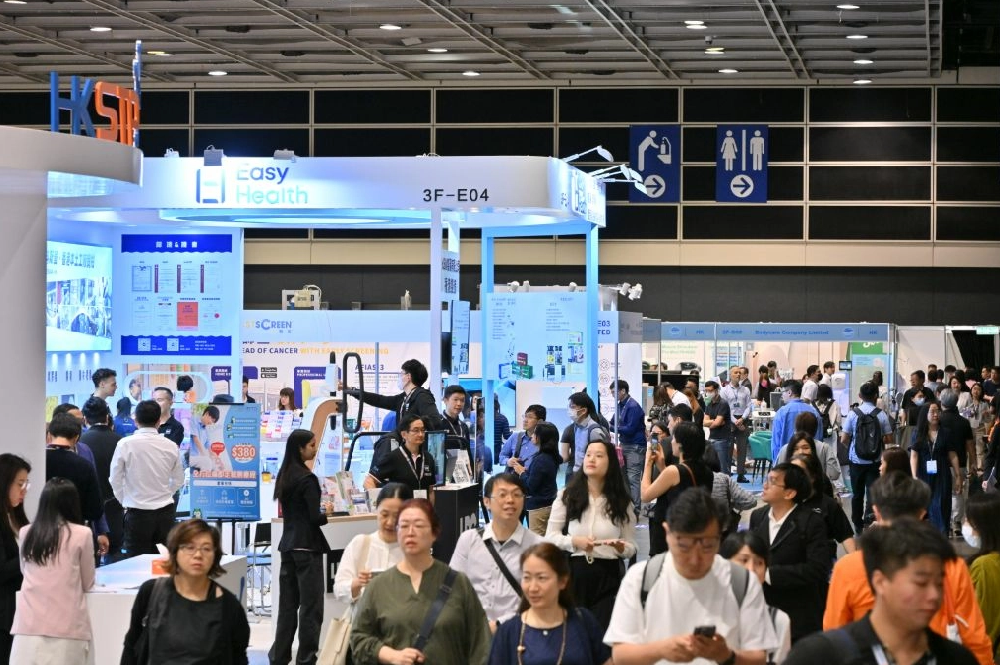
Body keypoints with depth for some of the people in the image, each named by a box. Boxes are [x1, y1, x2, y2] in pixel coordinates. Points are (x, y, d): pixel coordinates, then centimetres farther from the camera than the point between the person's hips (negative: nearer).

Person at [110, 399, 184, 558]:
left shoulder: (125, 444, -9)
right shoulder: (171, 446, 0)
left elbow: (115, 480, -1)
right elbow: (178, 481, 11)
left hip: (137, 513, -3)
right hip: (165, 512, 3)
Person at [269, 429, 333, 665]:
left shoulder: (283, 476, 9)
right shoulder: (307, 479, -16)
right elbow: (315, 518, -17)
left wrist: (318, 510, 12)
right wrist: (326, 512, 2)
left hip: (288, 545, 8)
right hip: (307, 547, -8)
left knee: (288, 604, 13)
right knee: (311, 606, -1)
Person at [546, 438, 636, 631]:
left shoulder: (621, 502, 7)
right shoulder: (567, 496, 3)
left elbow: (631, 548, 9)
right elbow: (550, 536, 4)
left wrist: (622, 548, -14)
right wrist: (574, 542, -13)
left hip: (608, 576, 1)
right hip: (572, 572, -1)